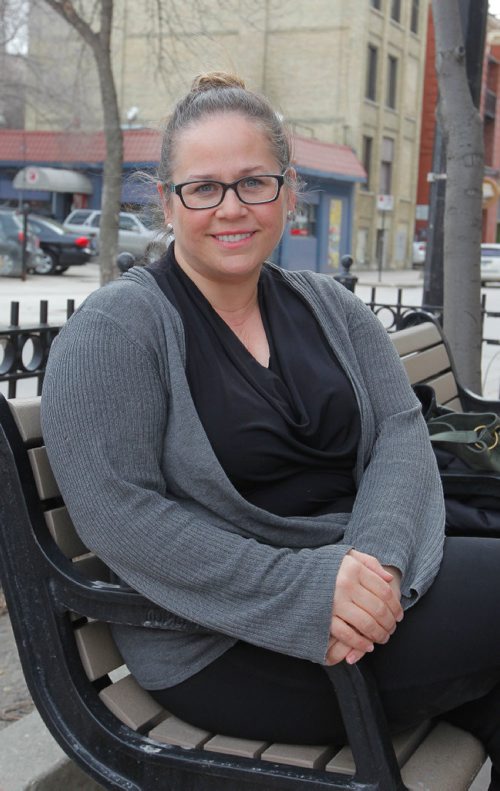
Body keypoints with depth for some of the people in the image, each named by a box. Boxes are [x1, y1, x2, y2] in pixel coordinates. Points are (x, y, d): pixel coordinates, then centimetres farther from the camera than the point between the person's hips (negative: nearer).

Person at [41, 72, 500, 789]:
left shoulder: (330, 309, 10)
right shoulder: (114, 330, -9)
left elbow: (401, 433, 1)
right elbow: (118, 514, -17)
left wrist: (377, 558, -20)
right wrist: (303, 586, -24)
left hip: (364, 575, 6)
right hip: (221, 644, -6)